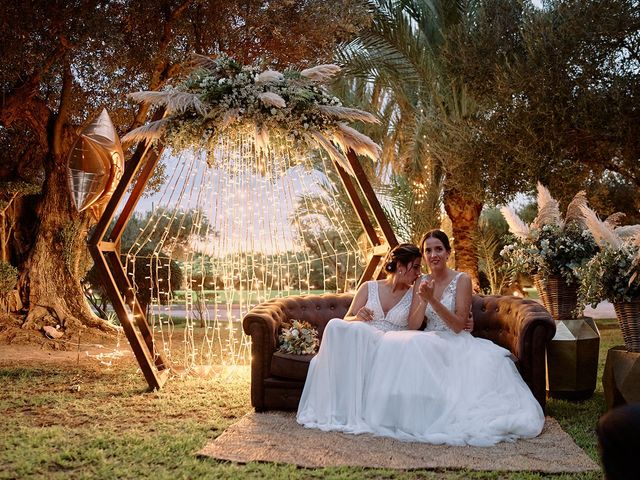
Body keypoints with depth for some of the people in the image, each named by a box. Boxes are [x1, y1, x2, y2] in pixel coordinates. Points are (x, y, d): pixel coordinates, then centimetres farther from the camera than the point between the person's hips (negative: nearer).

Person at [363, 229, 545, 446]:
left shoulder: (462, 280, -4)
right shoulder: (421, 282, 9)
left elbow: (458, 326, -12)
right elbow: (412, 326, 1)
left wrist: (433, 300, -24)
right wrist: (423, 301, -17)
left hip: (455, 343, -2)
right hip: (428, 342, 2)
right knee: (397, 346, -28)